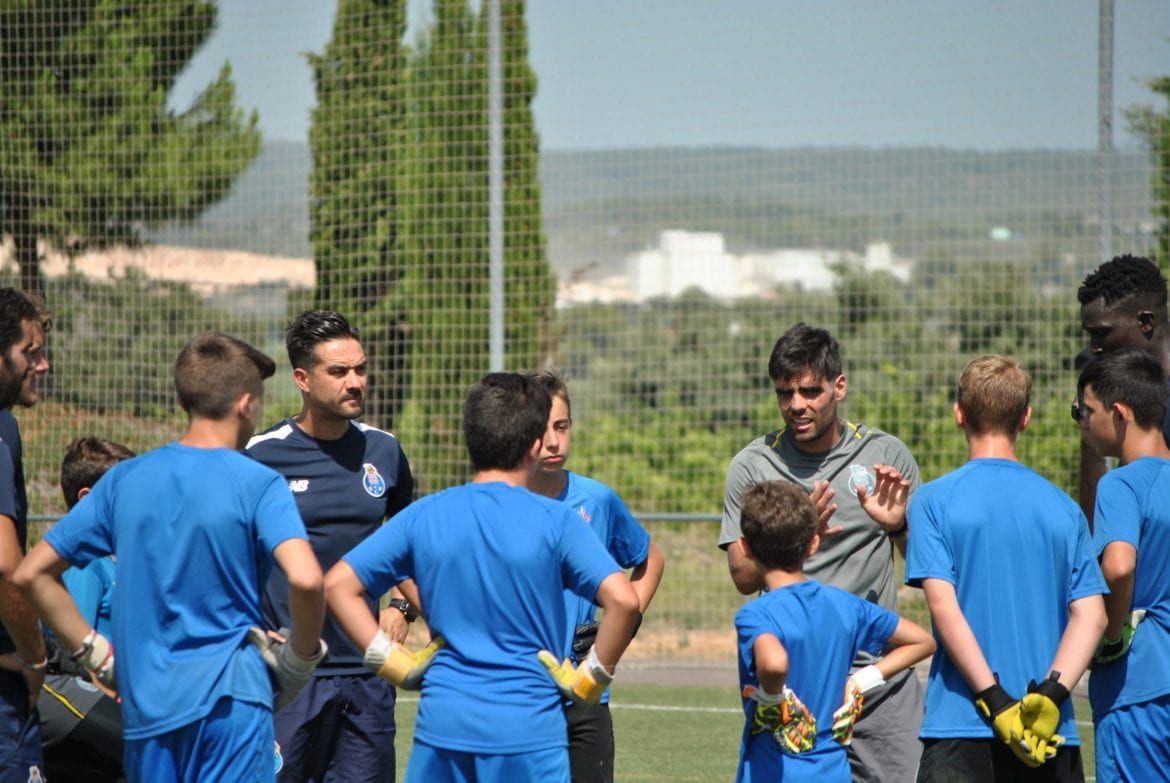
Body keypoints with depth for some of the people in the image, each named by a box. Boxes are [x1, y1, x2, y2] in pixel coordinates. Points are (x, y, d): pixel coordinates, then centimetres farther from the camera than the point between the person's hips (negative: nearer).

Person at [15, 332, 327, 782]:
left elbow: (32, 574, 8)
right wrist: (301, 657, -5)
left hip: (144, 704, 4)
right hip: (230, 698, -4)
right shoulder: (258, 484, -6)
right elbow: (305, 578, -22)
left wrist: (95, 654, 11)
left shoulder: (124, 480, 8)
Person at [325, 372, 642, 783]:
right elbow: (623, 600, -16)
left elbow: (338, 585, 4)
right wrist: (590, 677, -4)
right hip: (529, 729, -3)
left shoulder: (423, 515, 4)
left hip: (442, 722, 3)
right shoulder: (555, 521, -6)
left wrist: (392, 661, 4)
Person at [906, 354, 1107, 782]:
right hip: (1053, 733, 3)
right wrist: (1052, 693, -9)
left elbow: (942, 604, -10)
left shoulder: (934, 500, 0)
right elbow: (1090, 615, 0)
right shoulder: (1063, 507, 9)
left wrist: (994, 701, -11)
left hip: (961, 727, -3)